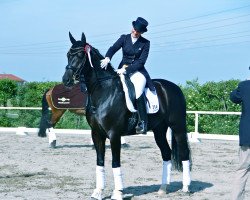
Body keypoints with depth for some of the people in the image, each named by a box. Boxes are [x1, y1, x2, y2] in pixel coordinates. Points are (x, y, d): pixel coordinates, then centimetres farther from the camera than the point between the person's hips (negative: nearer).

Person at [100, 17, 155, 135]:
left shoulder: (145, 43, 2)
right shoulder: (124, 38, 8)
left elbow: (141, 61, -6)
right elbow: (113, 48, -8)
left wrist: (126, 69, -18)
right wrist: (107, 58, -30)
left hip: (137, 71, -3)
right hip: (122, 69, 4)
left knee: (138, 92, -29)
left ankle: (143, 123, -25)